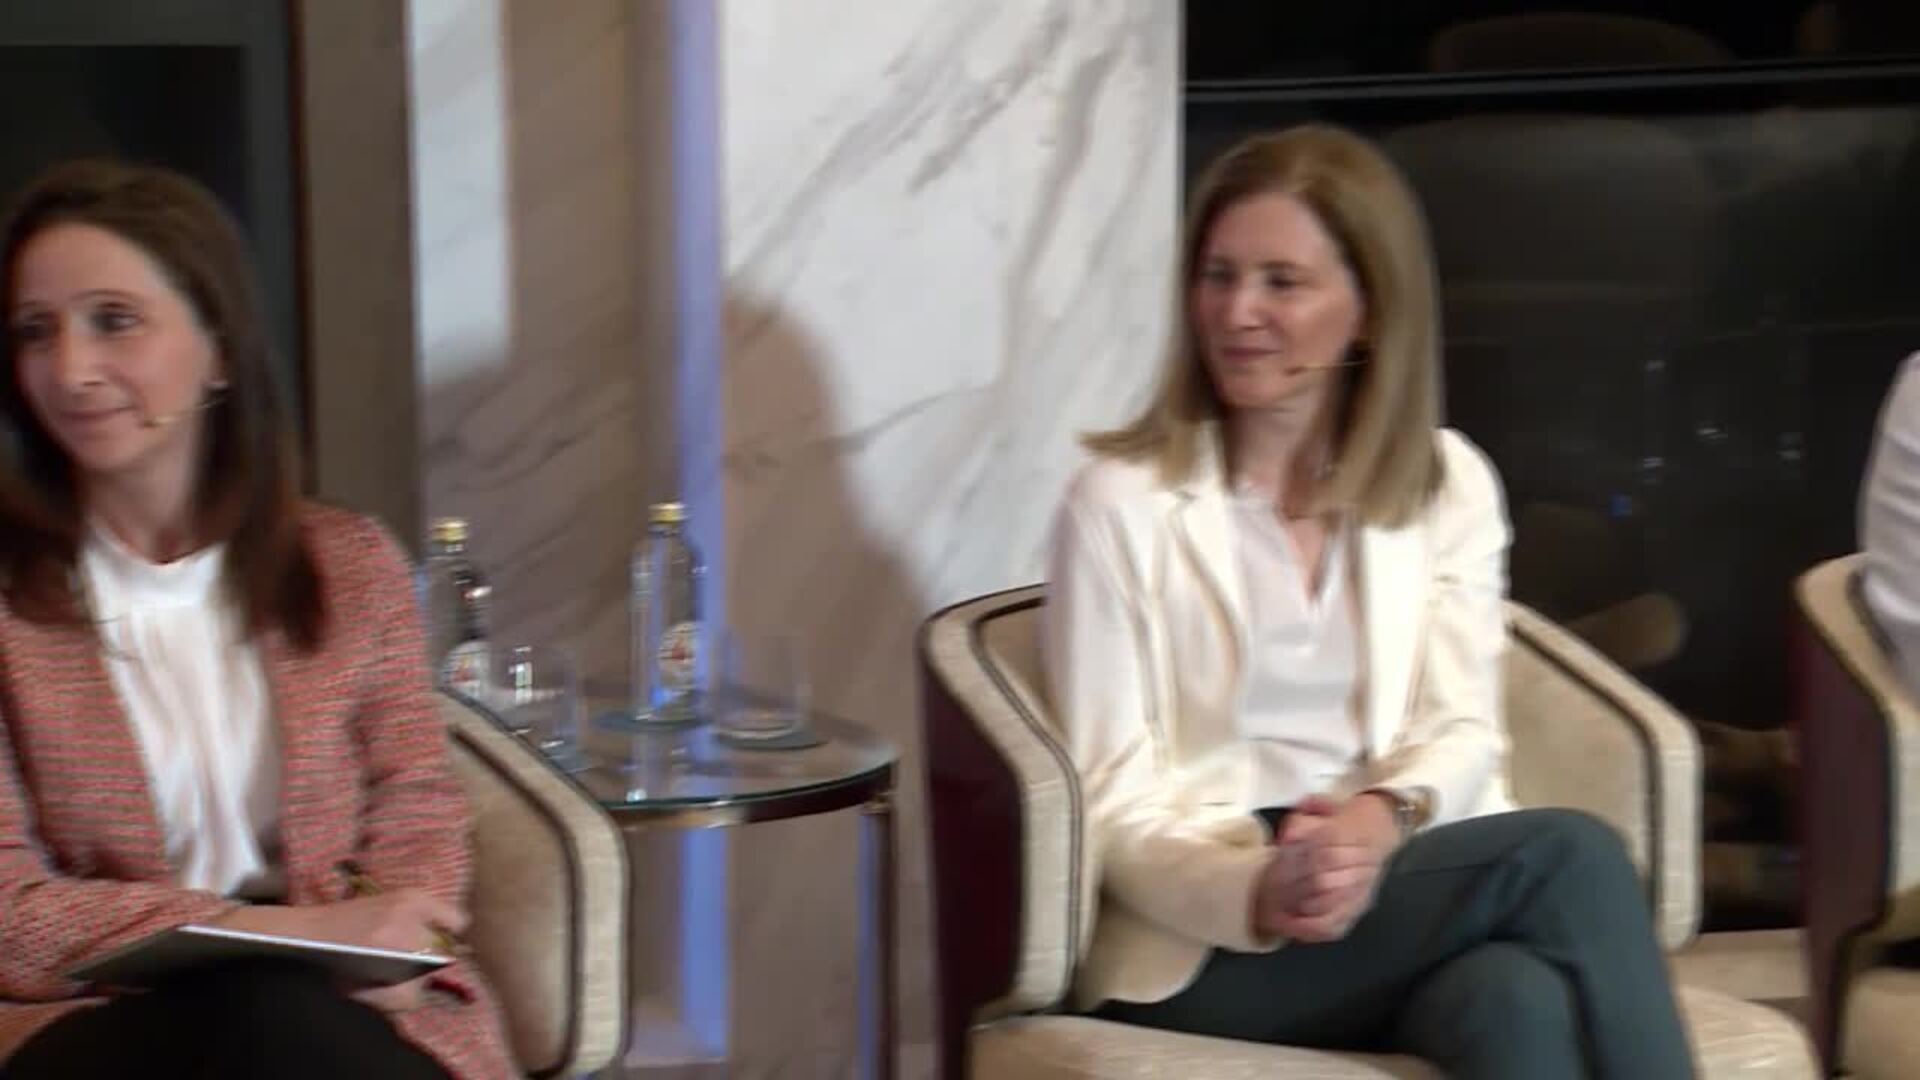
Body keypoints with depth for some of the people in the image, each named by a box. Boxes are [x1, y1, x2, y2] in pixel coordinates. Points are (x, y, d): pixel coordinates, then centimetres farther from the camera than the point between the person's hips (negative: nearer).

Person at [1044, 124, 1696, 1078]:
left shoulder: (1448, 483, 14)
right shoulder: (1122, 501, 1)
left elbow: (1463, 730, 5)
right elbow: (1114, 804, -4)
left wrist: (1383, 818, -19)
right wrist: (1256, 890, -25)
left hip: (1404, 886, 3)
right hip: (1206, 944, -3)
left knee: (1522, 1000, -35)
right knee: (1568, 851, -28)